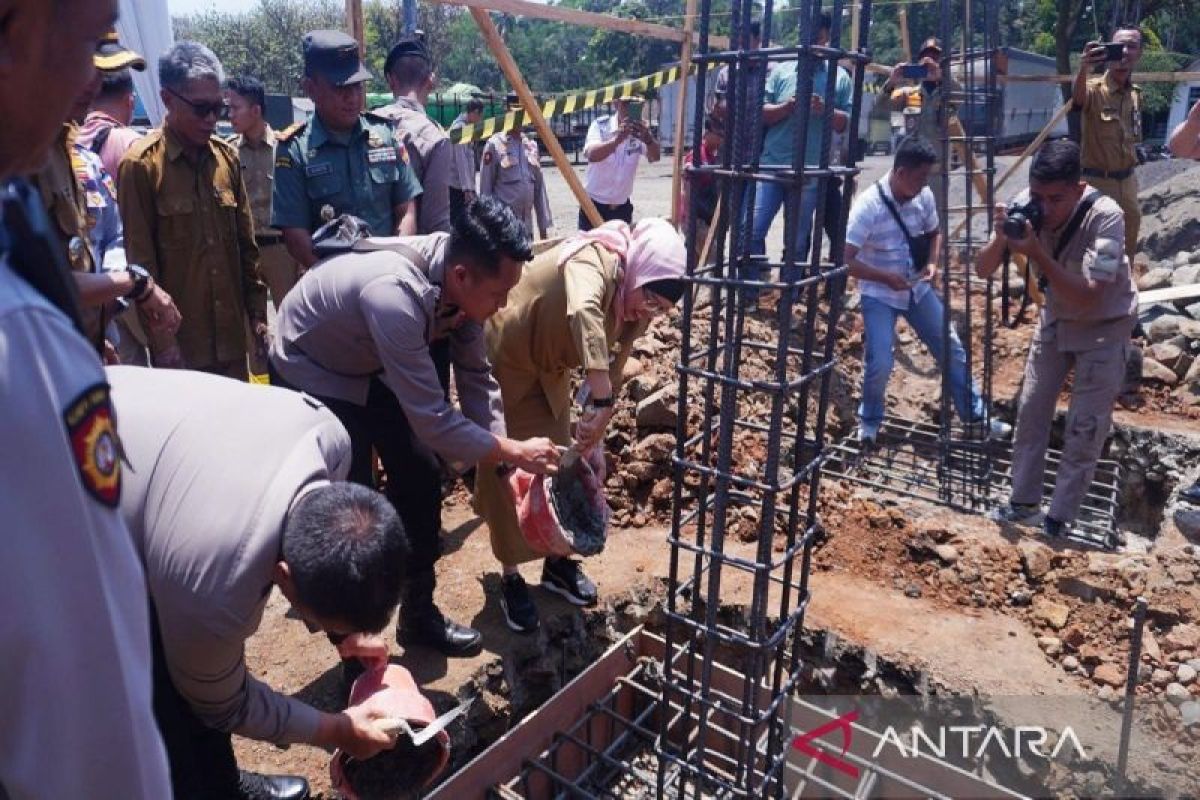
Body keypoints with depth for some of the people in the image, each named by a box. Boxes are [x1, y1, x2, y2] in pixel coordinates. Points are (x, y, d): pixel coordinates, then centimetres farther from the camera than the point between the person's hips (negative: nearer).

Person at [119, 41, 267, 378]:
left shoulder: (226, 156, 8)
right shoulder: (140, 164, -7)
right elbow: (140, 260, -7)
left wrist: (258, 313, 9)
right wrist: (161, 340, -9)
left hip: (231, 335, 5)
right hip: (179, 340, -4)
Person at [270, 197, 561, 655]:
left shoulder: (462, 281, -19)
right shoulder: (395, 295, -42)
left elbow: (476, 377, -8)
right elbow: (432, 420, -39)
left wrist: (504, 460, -15)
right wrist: (512, 451, -28)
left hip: (375, 370, 7)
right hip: (312, 377, -7)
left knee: (420, 473, 6)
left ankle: (419, 613, 23)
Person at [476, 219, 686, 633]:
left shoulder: (631, 303, -10)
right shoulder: (593, 261, -34)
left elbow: (611, 365, -5)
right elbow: (583, 315, -55)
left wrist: (594, 421, -16)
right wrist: (603, 402, -58)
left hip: (548, 371, 7)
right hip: (504, 361, -7)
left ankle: (557, 561, 28)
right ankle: (511, 579, 14)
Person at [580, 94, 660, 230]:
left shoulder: (641, 130, -6)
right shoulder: (600, 125, -13)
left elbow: (655, 157, -23)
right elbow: (592, 155, -32)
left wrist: (648, 139, -45)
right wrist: (617, 140, -50)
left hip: (623, 206, 3)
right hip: (594, 204, -3)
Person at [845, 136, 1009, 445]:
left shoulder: (924, 197, -4)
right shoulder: (868, 205, -21)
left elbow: (934, 233, 14)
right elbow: (847, 260, -22)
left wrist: (932, 263, -6)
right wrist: (887, 277, -27)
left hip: (917, 289, 6)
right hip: (879, 295, -5)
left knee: (953, 350, 8)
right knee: (880, 364, -15)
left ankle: (975, 417, 24)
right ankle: (869, 421, 14)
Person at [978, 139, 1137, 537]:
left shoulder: (1105, 216, -32)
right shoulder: (1027, 204, -20)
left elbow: (1088, 297, -35)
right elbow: (983, 270, -15)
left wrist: (1037, 253, -43)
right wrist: (1001, 237, -35)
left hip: (1104, 326, -4)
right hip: (1056, 318, 5)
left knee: (1084, 429, -2)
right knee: (1030, 411, 7)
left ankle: (1059, 519, 11)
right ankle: (1024, 503, 22)